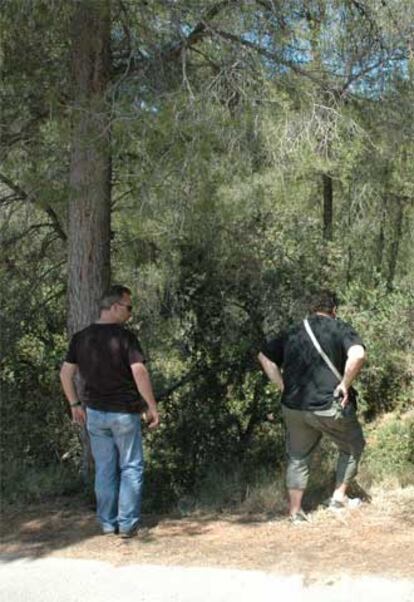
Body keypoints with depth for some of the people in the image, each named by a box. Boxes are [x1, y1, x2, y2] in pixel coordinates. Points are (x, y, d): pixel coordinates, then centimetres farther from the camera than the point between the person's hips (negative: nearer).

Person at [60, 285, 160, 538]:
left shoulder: (80, 338, 3)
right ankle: (128, 523, 6)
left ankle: (108, 523, 18)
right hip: (124, 413, -5)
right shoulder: (125, 337, -14)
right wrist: (152, 407, -13)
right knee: (131, 468, 7)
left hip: (95, 413, 5)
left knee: (104, 469, 13)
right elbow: (140, 373, -20)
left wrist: (75, 404, 16)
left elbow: (66, 373, 6)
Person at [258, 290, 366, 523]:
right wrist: (345, 384, -11)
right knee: (353, 447, 21)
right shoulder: (341, 329, -4)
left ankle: (295, 511, 18)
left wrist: (284, 386, 13)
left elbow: (265, 356, 16)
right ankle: (340, 496, 21)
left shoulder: (292, 333, 10)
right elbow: (358, 355, -23)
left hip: (294, 407, 4)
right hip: (330, 407, -4)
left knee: (298, 458, 18)